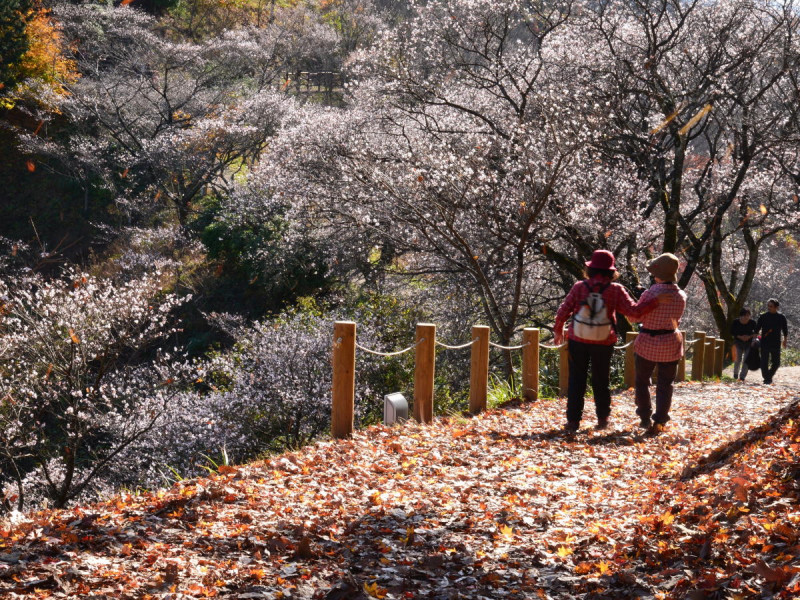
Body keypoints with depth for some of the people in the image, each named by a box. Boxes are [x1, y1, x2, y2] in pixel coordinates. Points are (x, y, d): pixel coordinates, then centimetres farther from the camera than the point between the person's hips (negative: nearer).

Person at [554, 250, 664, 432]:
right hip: (603, 343, 1)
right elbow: (634, 311, -12)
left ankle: (573, 420, 4)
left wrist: (558, 331, 10)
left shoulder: (580, 287, -8)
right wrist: (656, 300, -4)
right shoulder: (616, 290, -8)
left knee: (576, 381, 8)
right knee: (601, 381, 16)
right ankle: (603, 419, 24)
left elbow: (563, 311, -5)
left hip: (578, 341, -1)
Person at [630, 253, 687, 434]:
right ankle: (659, 421, 5)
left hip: (648, 343, -3)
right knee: (665, 385, 9)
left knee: (642, 381, 15)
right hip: (671, 344, 3)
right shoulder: (681, 296, -6)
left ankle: (645, 418, 18)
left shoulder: (650, 294, -20)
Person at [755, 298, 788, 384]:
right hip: (764, 343, -1)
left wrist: (785, 340, 7)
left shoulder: (781, 318, 3)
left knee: (776, 363, 4)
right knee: (764, 362, -4)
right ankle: (766, 378, 6)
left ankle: (769, 376, 26)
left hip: (776, 344, 1)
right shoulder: (763, 317, 1)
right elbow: (757, 329, 4)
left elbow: (785, 330, 12)